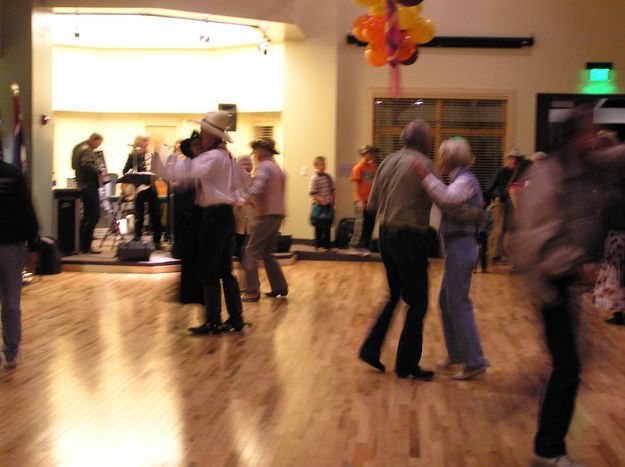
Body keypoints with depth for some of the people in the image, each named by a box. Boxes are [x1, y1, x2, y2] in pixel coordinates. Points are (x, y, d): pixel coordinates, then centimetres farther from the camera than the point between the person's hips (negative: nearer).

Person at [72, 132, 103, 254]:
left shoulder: (79, 147, 17)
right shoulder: (87, 150, -13)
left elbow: (75, 165, 23)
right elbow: (87, 165, -29)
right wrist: (98, 171, -17)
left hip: (83, 186, 10)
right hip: (89, 186, -10)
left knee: (87, 215, 17)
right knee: (93, 216, -9)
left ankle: (82, 244, 20)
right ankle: (86, 246, -10)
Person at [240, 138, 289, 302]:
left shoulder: (264, 166, -10)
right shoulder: (278, 168, 19)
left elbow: (257, 188, -27)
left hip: (267, 215, -9)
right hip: (278, 213, 9)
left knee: (251, 251, -6)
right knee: (267, 252, 17)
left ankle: (252, 291, -8)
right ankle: (280, 287, 16)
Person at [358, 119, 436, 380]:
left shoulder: (388, 162, 8)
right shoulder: (422, 163, -11)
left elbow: (372, 205, 10)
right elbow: (433, 201, -13)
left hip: (386, 236, 7)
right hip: (410, 238, -7)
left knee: (395, 296, 22)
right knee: (417, 303, 5)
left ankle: (371, 349, 20)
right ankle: (407, 364, 9)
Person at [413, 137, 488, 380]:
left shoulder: (466, 180, -14)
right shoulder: (461, 179, 16)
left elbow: (448, 198, -33)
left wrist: (426, 176, -31)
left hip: (461, 246, -10)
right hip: (456, 245, 10)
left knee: (458, 304, -6)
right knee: (446, 301, 16)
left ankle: (475, 362, -1)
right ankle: (456, 353, 27)